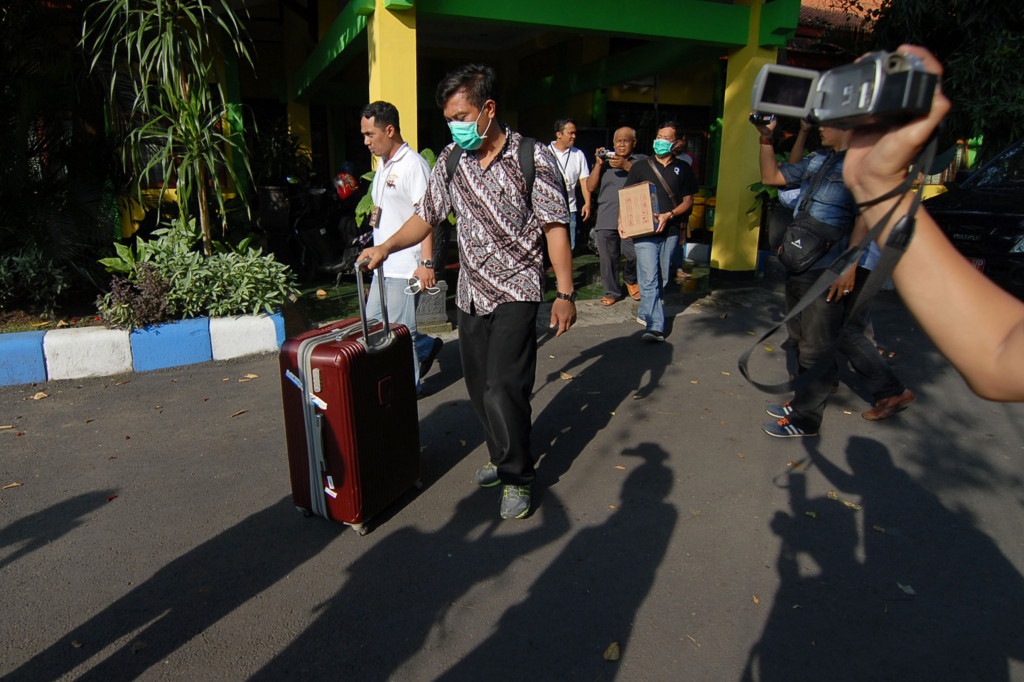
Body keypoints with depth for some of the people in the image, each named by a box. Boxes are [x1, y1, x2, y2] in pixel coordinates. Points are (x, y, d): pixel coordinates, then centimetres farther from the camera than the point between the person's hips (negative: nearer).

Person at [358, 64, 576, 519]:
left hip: (516, 292, -5)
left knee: (503, 388, -12)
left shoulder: (533, 158, -8)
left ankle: (517, 477, 9)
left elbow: (555, 227, -8)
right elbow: (427, 216, 15)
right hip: (470, 293, 6)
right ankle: (502, 456, 33)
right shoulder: (450, 161, 6)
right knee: (479, 389, 11)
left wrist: (565, 293, -13)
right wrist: (387, 247, 0)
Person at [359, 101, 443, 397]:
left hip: (406, 267, -10)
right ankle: (427, 346, 31)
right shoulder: (383, 164, 16)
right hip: (384, 265, 10)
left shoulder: (413, 165, -12)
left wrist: (426, 263, -23)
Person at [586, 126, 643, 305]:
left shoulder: (641, 160, 11)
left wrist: (626, 165, -18)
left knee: (635, 254, -11)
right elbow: (590, 187, 9)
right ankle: (612, 292, 21)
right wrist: (598, 165, -1)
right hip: (606, 219, 2)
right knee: (608, 258, 3)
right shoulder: (605, 161, 17)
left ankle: (630, 279, 21)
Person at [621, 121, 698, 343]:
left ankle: (645, 312, 29)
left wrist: (669, 215, -9)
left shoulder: (683, 169, 12)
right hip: (644, 231, -2)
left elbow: (688, 200, 9)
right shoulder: (641, 167, 10)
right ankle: (655, 326, -15)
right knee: (649, 279, -12)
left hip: (670, 232, 2)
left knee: (662, 279, 8)